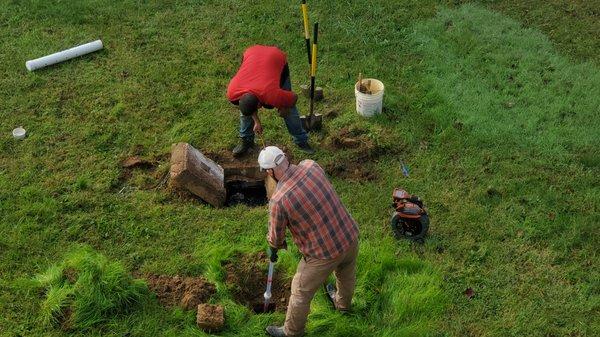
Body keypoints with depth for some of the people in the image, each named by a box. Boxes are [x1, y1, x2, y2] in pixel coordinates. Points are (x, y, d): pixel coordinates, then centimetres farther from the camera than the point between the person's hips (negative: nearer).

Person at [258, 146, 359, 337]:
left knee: (301, 292, 18)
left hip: (324, 253, -6)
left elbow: (276, 236, -6)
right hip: (351, 236, 6)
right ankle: (343, 303, 65)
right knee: (346, 273, 35)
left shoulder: (278, 200, -24)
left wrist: (273, 249, 17)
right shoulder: (311, 165, -10)